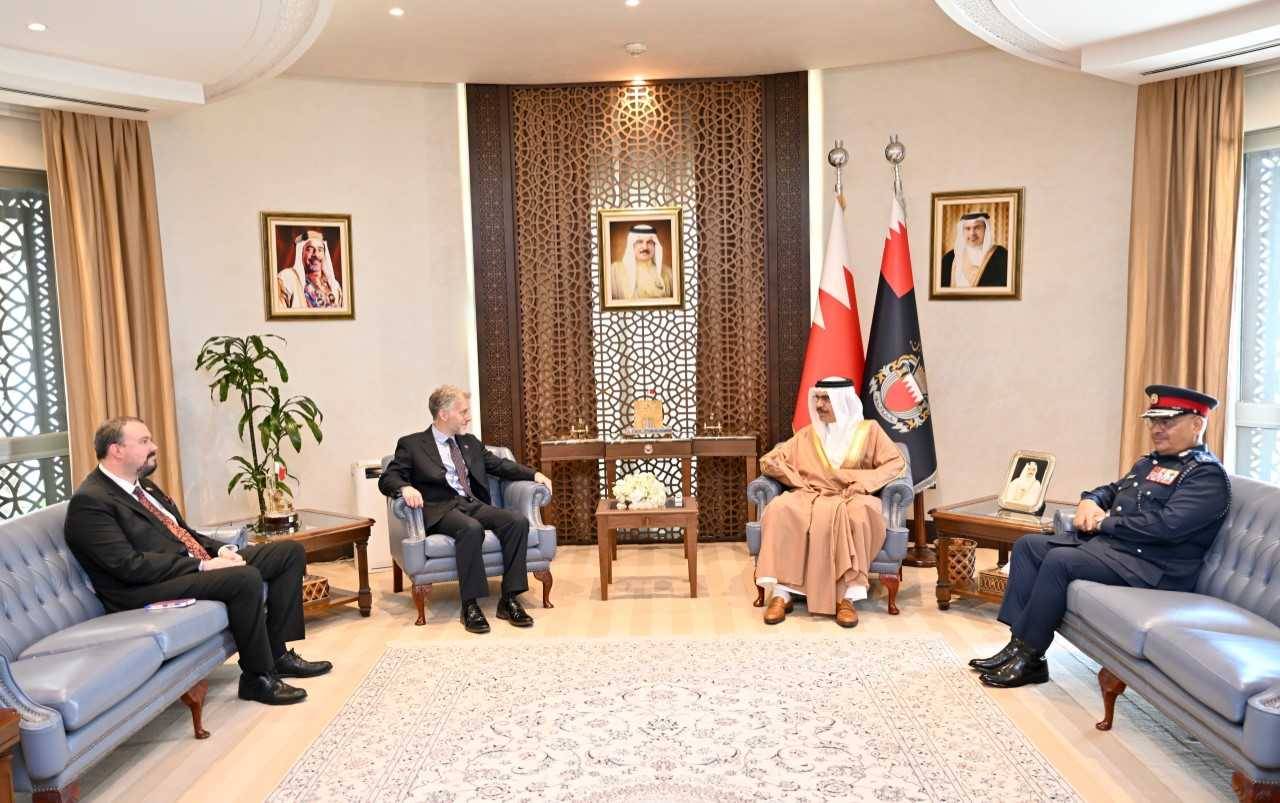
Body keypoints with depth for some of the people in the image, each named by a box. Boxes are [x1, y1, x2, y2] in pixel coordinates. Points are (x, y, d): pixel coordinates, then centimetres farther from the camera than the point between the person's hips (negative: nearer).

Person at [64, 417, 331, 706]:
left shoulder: (142, 485, 17)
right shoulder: (89, 502, -12)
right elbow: (129, 565, -21)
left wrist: (221, 550, 1)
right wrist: (202, 565, -21)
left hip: (193, 561, 10)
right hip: (148, 589, -10)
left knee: (291, 551, 1)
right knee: (246, 578, -34)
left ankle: (277, 653, 4)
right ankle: (257, 677, -15)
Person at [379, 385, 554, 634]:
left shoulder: (470, 442, 22)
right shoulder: (411, 444, 6)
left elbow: (501, 465, 23)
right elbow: (387, 479, 0)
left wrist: (534, 474, 6)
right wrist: (406, 487, -24)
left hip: (474, 504, 5)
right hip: (440, 509, -5)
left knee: (518, 521, -23)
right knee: (471, 528, -38)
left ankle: (509, 599, -20)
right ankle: (470, 605, -28)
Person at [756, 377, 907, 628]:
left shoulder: (868, 430, 15)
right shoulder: (807, 435, 21)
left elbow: (896, 463, 6)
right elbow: (768, 461, 15)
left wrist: (864, 483, -10)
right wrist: (799, 482, -2)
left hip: (851, 499, -2)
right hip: (810, 497, 2)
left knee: (857, 513, -40)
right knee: (780, 510, -33)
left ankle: (846, 596, -39)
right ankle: (781, 593, -36)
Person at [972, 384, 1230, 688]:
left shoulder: (1208, 475, -9)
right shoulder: (1149, 462, 20)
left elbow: (1167, 525, -23)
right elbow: (1111, 489, 29)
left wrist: (1105, 522, -14)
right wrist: (1089, 501, 4)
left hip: (1151, 566, -10)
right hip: (1103, 541, 10)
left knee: (1060, 560, -28)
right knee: (1027, 545, -3)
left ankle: (1030, 657, -17)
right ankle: (1019, 641, -9)